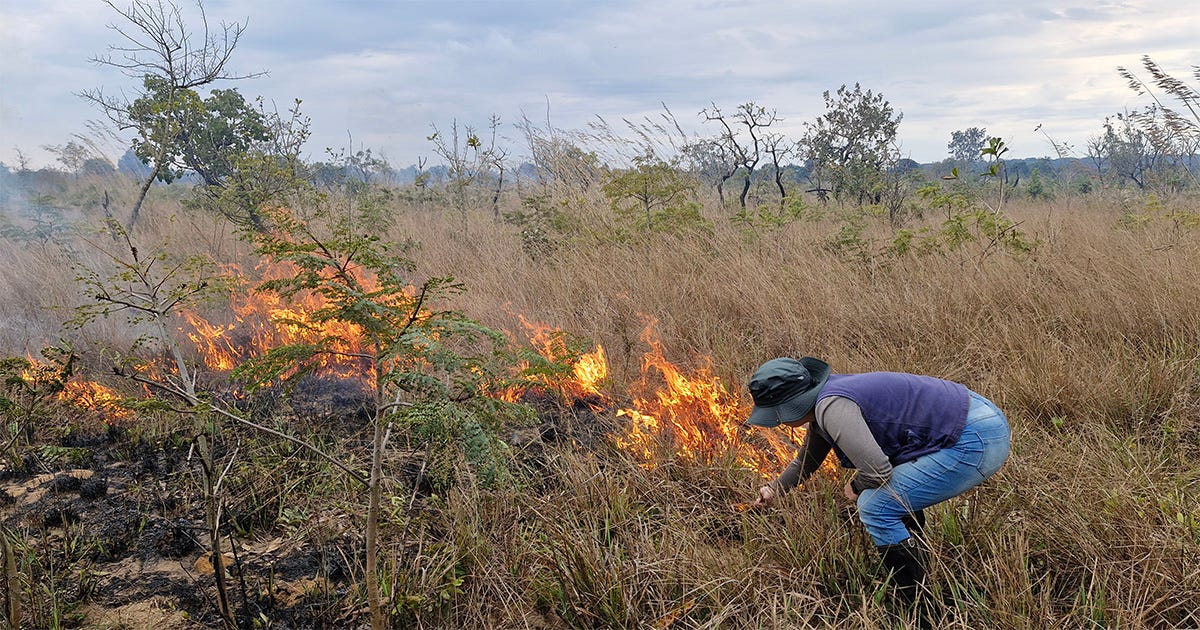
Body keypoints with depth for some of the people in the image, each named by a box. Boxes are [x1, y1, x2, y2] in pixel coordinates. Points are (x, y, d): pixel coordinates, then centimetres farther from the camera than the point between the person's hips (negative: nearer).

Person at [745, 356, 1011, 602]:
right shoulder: (821, 403, 13)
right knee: (893, 491, 25)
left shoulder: (832, 407, -19)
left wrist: (855, 487, 0)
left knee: (875, 507, -8)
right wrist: (775, 489, 32)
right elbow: (806, 461, 32)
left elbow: (878, 471, -20)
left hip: (977, 441, -10)